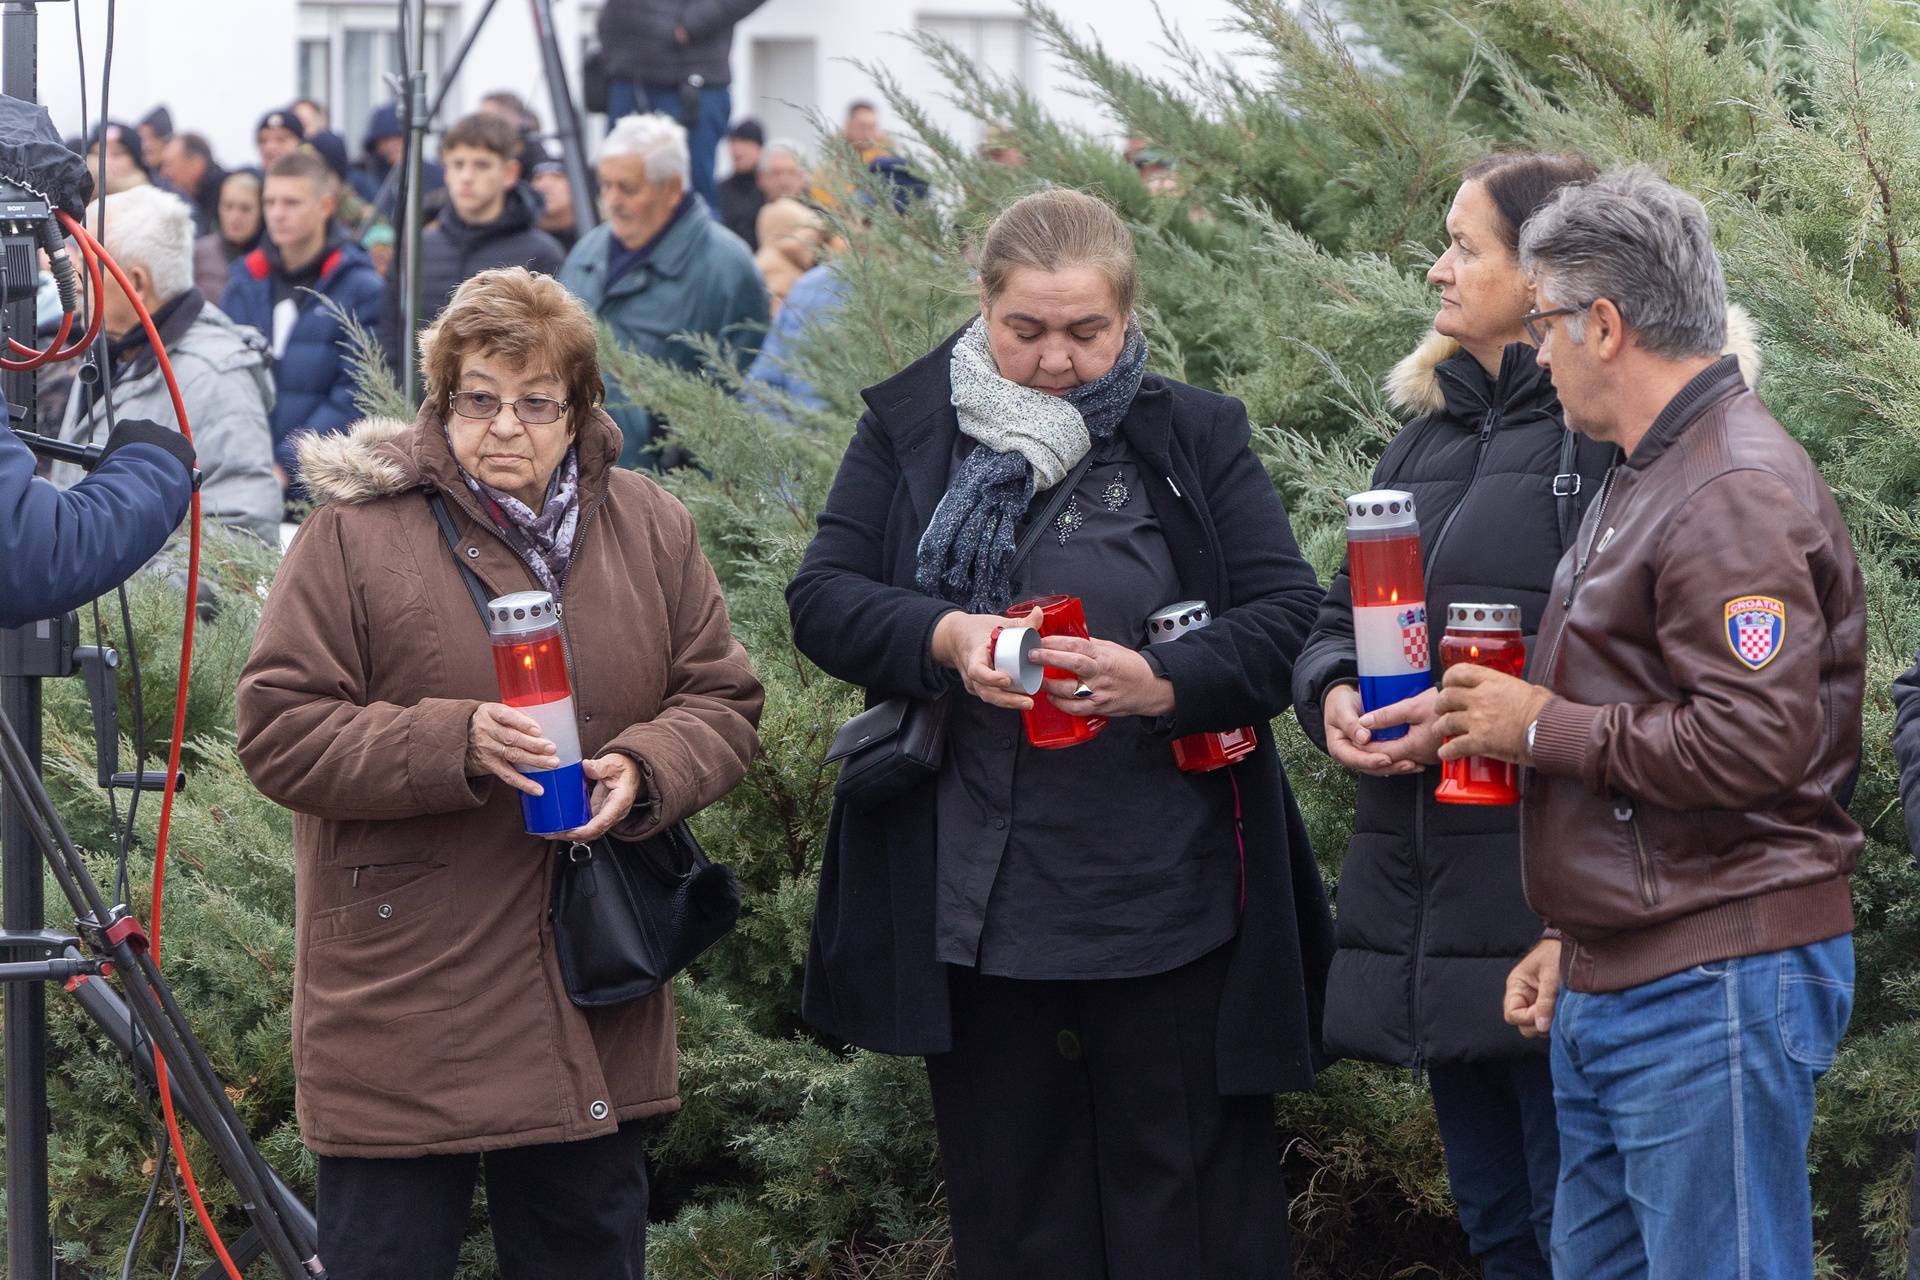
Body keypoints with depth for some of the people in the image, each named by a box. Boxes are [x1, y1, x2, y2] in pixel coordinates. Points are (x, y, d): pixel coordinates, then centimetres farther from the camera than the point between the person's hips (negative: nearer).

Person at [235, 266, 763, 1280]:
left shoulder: (648, 529, 8)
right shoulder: (357, 532, -6)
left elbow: (722, 702, 9)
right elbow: (278, 732, -9)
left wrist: (644, 771, -13)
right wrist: (456, 747, -22)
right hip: (403, 1007, -4)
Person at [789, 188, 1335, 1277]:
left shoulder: (1194, 437, 2)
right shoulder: (910, 429, 6)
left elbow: (1289, 615, -4)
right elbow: (822, 601, 0)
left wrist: (1167, 683, -22)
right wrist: (943, 638, -19)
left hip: (1167, 909, -2)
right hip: (974, 899, 2)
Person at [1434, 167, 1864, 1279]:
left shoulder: (1736, 491, -15)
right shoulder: (1647, 482, 20)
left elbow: (1752, 743, -25)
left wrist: (1548, 727, -13)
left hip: (1718, 989, -11)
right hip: (1614, 989, 11)